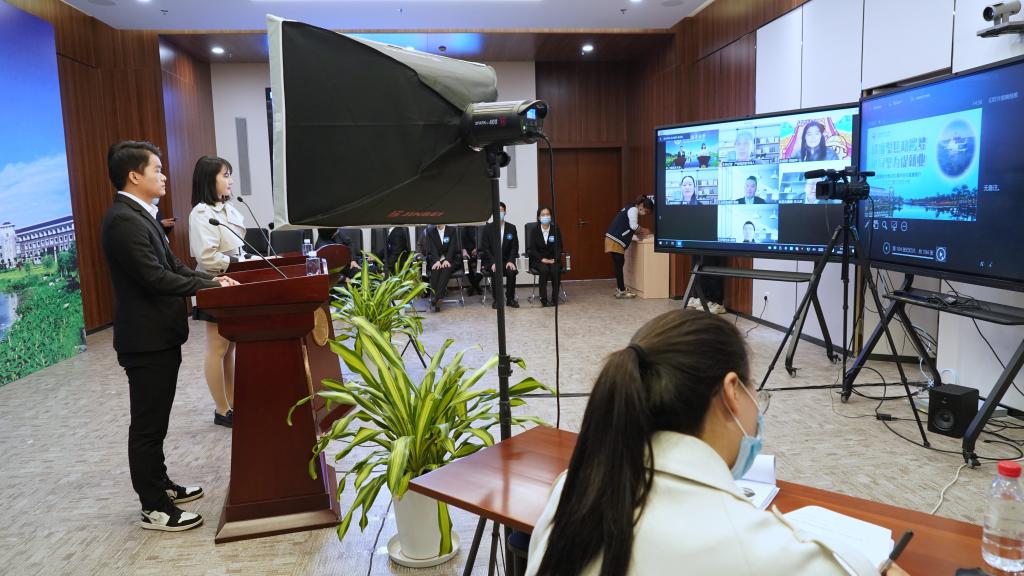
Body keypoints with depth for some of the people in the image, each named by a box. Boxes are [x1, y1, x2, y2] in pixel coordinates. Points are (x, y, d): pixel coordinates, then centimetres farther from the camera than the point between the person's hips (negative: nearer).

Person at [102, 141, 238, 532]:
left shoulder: (140, 214, 12)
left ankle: (159, 484, 35)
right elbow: (155, 277, -25)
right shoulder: (123, 220, -20)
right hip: (145, 338, -10)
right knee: (147, 424, 1)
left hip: (159, 334, 10)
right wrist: (209, 287, -16)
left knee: (155, 419, 20)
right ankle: (154, 508, 13)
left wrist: (211, 279, 0)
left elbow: (171, 265, 14)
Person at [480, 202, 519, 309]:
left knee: (512, 271, -28)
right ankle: (496, 299, -15)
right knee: (496, 272, -32)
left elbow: (515, 247, 4)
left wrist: (511, 261, -12)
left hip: (506, 260, 2)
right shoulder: (487, 228, -1)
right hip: (491, 260, -2)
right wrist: (493, 263, -18)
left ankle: (510, 299, -12)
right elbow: (485, 248, -5)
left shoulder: (511, 228, 5)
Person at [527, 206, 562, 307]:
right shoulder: (535, 230, -1)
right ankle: (543, 300, -25)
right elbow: (532, 248, -4)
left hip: (552, 259, 1)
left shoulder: (555, 229, 2)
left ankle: (554, 299, -20)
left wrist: (555, 259, -14)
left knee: (555, 270, -31)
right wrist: (542, 259, -18)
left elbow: (559, 247, 2)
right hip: (538, 259, -1)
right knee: (544, 270, -32)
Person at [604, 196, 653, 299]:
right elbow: (634, 226, -20)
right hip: (615, 240, -10)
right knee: (619, 264, -6)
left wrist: (640, 232, 8)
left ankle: (620, 289, 18)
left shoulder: (631, 209, 21)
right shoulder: (633, 209, -9)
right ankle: (621, 291, -2)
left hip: (615, 240, 10)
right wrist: (643, 231, -3)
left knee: (619, 264, 12)